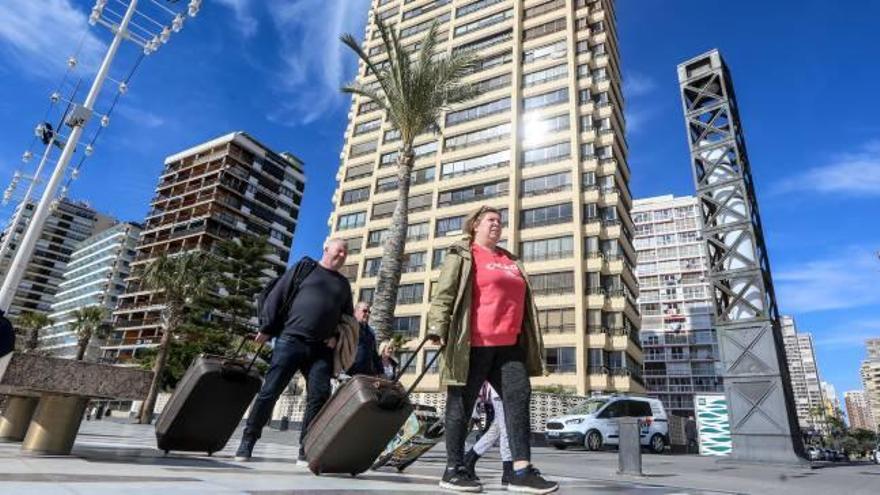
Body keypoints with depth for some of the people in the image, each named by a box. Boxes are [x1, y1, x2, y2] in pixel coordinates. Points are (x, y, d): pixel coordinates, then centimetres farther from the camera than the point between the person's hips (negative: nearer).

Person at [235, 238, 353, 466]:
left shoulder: (343, 284, 19)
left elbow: (348, 317, 22)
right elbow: (276, 296, 4)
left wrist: (337, 336, 5)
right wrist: (267, 328, -3)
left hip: (321, 349, 3)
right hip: (290, 341, -3)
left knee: (319, 396, -5)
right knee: (269, 392, -1)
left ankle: (305, 451, 4)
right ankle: (247, 442, 13)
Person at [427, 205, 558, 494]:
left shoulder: (510, 260, 23)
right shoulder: (462, 255, 3)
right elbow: (444, 293, -5)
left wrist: (527, 340, 24)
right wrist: (438, 328, -16)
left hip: (508, 345, 7)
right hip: (473, 343, -7)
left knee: (519, 397, 0)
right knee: (462, 404, 1)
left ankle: (522, 471, 3)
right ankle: (454, 470, 11)